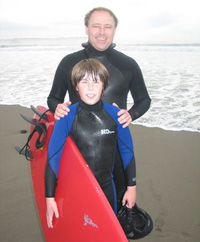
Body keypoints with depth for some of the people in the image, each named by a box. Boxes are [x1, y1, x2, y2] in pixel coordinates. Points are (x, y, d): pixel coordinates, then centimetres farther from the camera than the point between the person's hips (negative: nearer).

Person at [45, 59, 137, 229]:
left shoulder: (115, 114, -10)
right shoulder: (67, 117, -15)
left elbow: (127, 151, 0)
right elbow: (53, 157, -11)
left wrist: (131, 186, 5)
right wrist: (50, 198, -10)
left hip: (107, 188, 2)